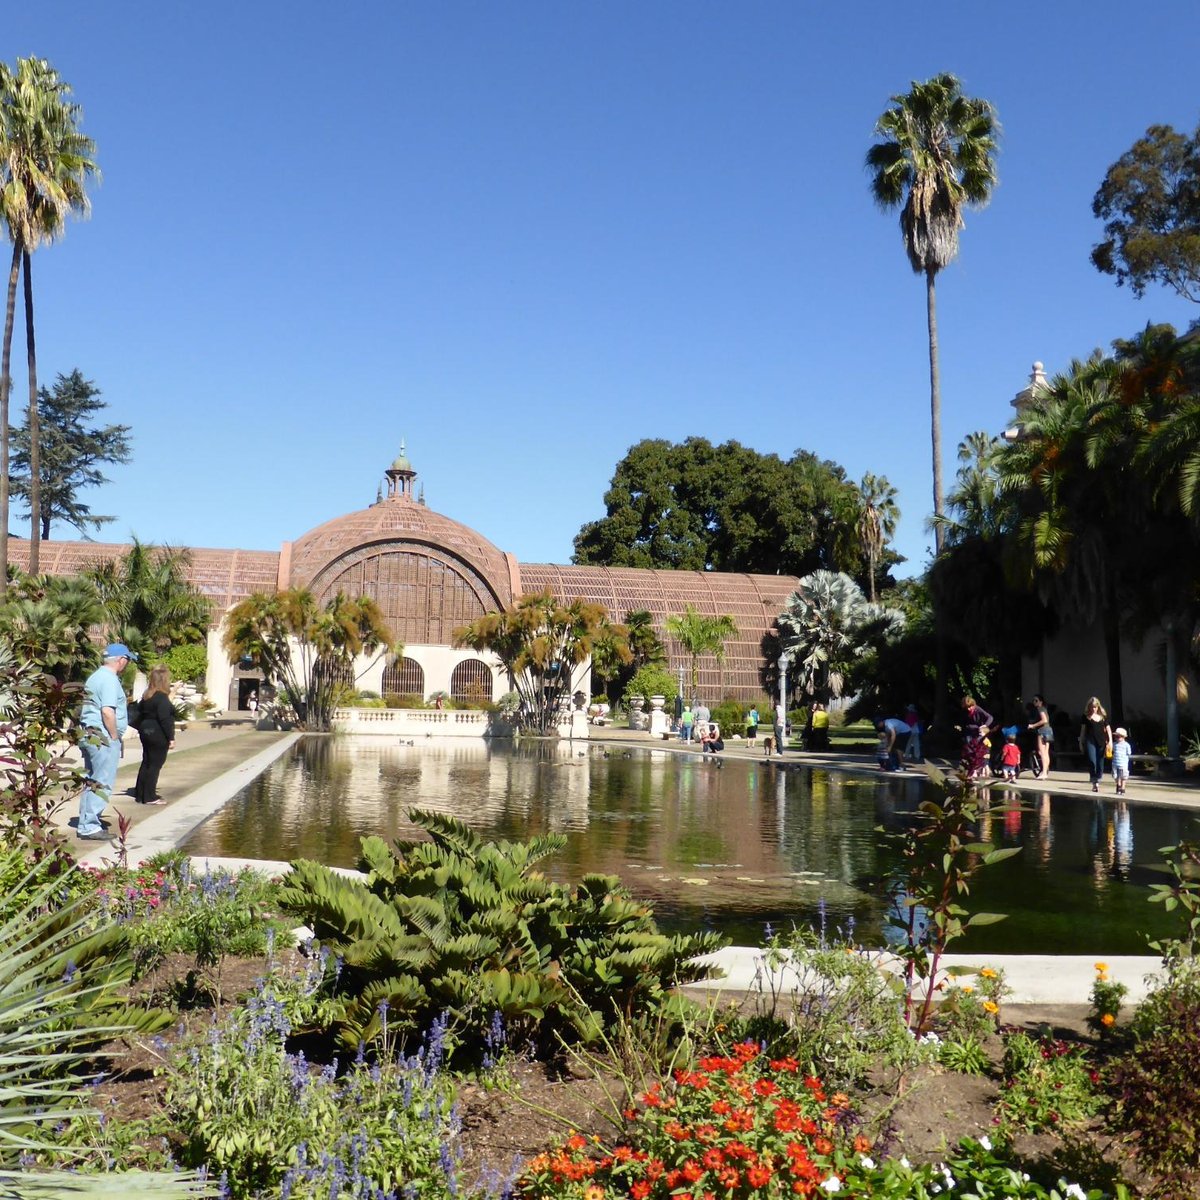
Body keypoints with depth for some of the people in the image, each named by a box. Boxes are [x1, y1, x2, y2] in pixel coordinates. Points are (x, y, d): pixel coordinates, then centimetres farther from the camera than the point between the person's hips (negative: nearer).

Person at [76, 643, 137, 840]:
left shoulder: (95, 676, 17)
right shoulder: (109, 679, -14)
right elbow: (107, 711, -23)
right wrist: (115, 737, -14)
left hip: (89, 735, 10)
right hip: (103, 738, -10)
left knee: (91, 782, 15)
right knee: (102, 783, -7)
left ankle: (85, 825, 19)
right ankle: (90, 827, -6)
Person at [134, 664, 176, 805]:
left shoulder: (146, 696, 10)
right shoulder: (162, 698, -17)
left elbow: (143, 714, 15)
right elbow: (165, 719, -21)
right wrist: (171, 738, -18)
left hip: (146, 732, 9)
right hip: (158, 735, -9)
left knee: (146, 763, 15)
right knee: (155, 765, -2)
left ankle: (139, 794, 21)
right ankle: (149, 797, 0)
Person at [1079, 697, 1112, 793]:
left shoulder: (1103, 716, 7)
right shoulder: (1086, 716, 4)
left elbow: (1108, 729, 10)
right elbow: (1083, 730, 8)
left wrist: (1110, 741, 1)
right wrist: (1081, 742, 8)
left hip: (1101, 741, 2)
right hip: (1090, 741, -2)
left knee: (1100, 763, 5)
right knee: (1092, 762, -13)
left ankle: (1097, 782, 15)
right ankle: (1094, 782, -6)